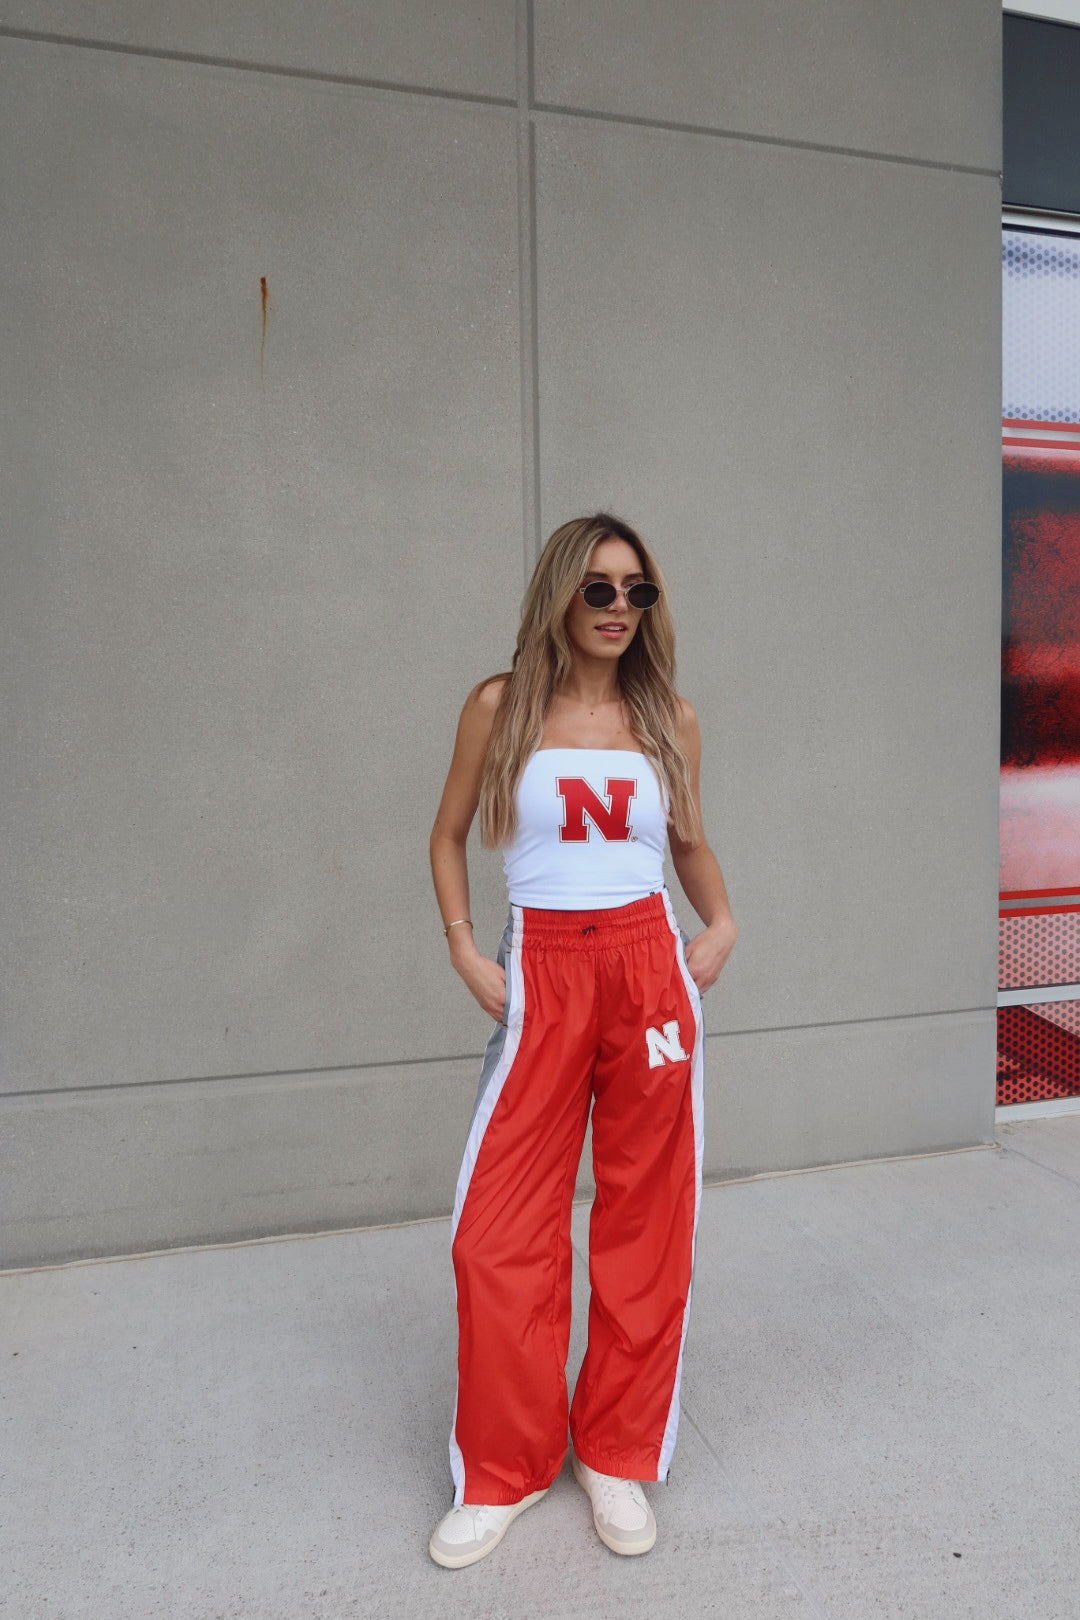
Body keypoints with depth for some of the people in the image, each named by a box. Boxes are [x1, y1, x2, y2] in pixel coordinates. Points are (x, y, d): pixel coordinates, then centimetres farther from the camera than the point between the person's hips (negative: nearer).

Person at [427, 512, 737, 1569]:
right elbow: (449, 835, 10)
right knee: (499, 1229, 0)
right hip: (541, 975, -1)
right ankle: (504, 1471, 23)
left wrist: (719, 926, 2)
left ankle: (619, 1459, 28)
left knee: (645, 1219, 8)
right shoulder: (499, 707, 2)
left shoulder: (668, 718, 7)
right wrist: (464, 950, -1)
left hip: (650, 966, 2)